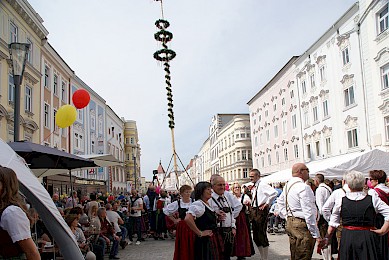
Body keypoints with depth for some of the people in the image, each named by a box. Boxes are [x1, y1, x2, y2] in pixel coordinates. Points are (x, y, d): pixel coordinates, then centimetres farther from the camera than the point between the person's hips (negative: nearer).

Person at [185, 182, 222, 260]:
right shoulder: (198, 204, -17)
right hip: (205, 241, -9)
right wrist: (200, 233, -23)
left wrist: (218, 218, 8)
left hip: (214, 239, 9)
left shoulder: (209, 205, 12)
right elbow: (188, 219, -33)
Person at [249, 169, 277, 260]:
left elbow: (274, 193, -27)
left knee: (262, 234, -4)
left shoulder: (262, 185, -13)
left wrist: (267, 203, -19)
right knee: (255, 236, 14)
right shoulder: (254, 187, 12)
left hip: (261, 210, -9)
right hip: (253, 210, 9)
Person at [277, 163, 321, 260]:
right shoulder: (303, 187, -18)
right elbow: (309, 213, -21)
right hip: (302, 226, -9)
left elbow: (280, 202, 27)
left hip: (290, 223, 10)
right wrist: (316, 235, -19)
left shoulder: (287, 185, 11)